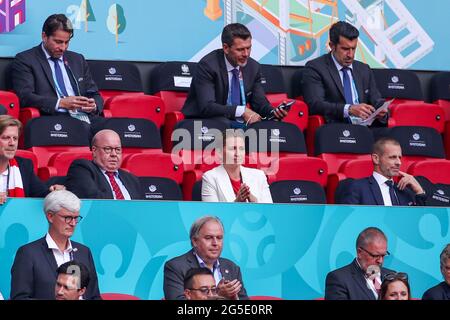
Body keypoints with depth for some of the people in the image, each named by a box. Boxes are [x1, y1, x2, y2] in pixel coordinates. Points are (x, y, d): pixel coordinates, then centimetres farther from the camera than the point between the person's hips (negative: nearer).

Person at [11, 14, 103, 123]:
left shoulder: (77, 60, 23)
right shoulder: (25, 60, 6)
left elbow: (94, 95, 24)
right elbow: (24, 97, -7)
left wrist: (93, 106, -2)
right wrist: (61, 103, -18)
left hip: (86, 118, 5)